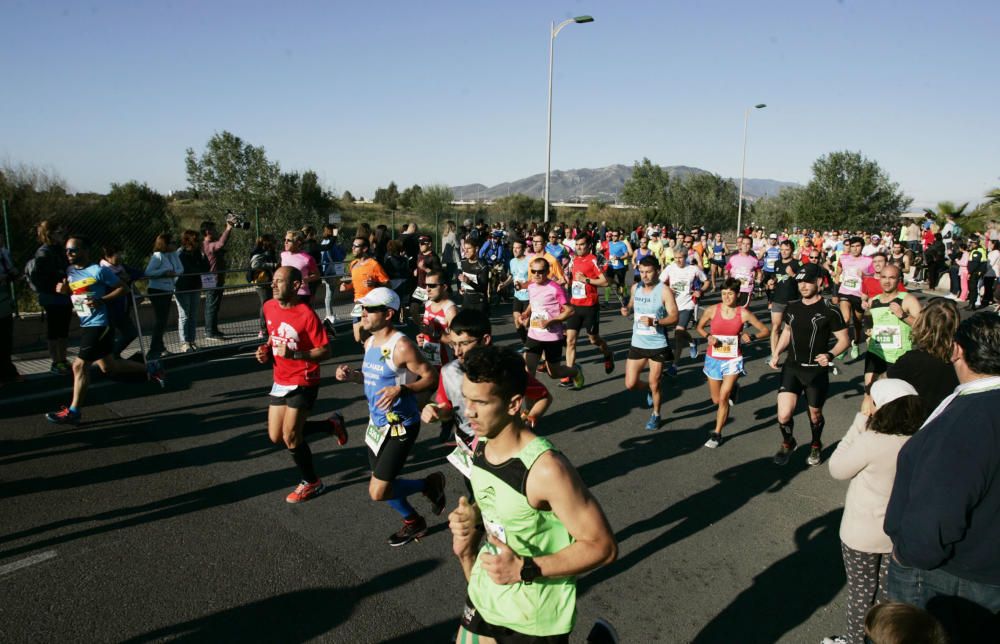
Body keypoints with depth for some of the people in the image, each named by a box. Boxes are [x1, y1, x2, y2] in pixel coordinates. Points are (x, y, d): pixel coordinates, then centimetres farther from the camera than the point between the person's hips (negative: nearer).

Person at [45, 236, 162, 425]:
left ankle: (73, 411, 2)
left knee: (80, 365, -8)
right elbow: (72, 293, 21)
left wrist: (101, 300, -20)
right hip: (87, 325, 9)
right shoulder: (69, 271, 10)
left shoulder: (99, 271, -13)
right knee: (108, 366, 15)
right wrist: (62, 289, -1)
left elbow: (122, 288, -9)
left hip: (99, 324, -9)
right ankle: (150, 368, 30)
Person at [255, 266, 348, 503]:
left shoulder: (307, 315, -21)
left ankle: (312, 483, 21)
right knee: (276, 437, 11)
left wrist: (294, 354, -31)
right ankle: (332, 425, 29)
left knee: (290, 436, -5)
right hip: (280, 381, 8)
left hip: (303, 383, -8)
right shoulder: (269, 307, 1)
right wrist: (266, 350, -1)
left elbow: (325, 351, -18)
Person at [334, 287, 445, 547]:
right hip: (376, 423, 9)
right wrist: (352, 375, 0)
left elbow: (431, 378, -21)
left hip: (400, 426, -9)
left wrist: (400, 390, -33)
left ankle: (430, 484, 16)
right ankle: (413, 522, 43)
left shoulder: (401, 346, -21)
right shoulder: (370, 342, 5)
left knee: (378, 492, -8)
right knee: (382, 485, 18)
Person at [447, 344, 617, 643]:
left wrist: (524, 570, -27)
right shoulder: (481, 446, -6)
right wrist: (472, 518, -8)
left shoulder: (546, 469, -29)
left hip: (534, 619, -6)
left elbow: (603, 547, -23)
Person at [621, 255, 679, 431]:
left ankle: (656, 415, 31)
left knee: (654, 384, 7)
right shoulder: (635, 287, 2)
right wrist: (626, 309, -2)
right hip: (637, 344, 4)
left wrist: (654, 321, -29)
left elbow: (674, 317, -14)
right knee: (630, 384, 3)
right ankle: (649, 390, 36)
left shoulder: (664, 291, -13)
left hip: (657, 345, -4)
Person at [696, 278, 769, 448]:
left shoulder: (744, 313, -9)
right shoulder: (712, 310, -7)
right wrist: (708, 336, -11)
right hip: (713, 359, 2)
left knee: (723, 398, -13)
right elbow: (700, 327, 10)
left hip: (733, 360, -2)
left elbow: (766, 330, -1)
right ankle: (732, 388, 48)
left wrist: (751, 336, -20)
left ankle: (717, 434, 2)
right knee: (716, 400, 13)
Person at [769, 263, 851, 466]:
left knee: (815, 414, 15)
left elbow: (844, 339, -6)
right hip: (792, 367, 3)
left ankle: (816, 446, 45)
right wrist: (776, 353, 8)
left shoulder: (828, 310, -10)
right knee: (784, 415, -10)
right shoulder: (792, 307, 3)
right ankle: (788, 443, 21)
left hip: (817, 370, -2)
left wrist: (830, 355, -25)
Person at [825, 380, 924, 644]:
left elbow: (837, 469, -14)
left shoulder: (871, 441, -29)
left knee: (861, 591, 15)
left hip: (863, 534, -5)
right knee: (888, 591, 23)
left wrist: (859, 426, -14)